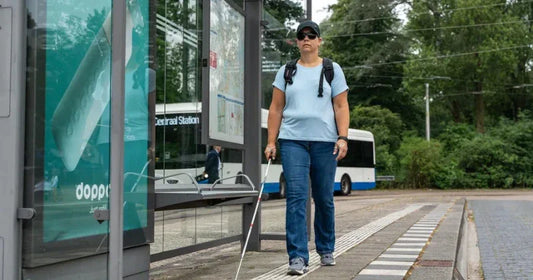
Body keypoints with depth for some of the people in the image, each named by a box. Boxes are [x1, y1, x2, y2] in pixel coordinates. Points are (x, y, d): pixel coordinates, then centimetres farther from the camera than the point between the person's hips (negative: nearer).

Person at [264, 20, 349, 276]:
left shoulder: (333, 70, 9)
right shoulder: (286, 71, 11)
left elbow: (341, 107, 3)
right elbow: (276, 109, 9)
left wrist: (343, 137, -9)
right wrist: (271, 142, 2)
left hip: (325, 141, 0)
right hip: (292, 141, 0)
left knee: (324, 198, 8)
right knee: (296, 197, -9)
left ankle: (326, 250, 25)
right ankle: (298, 257, -9)